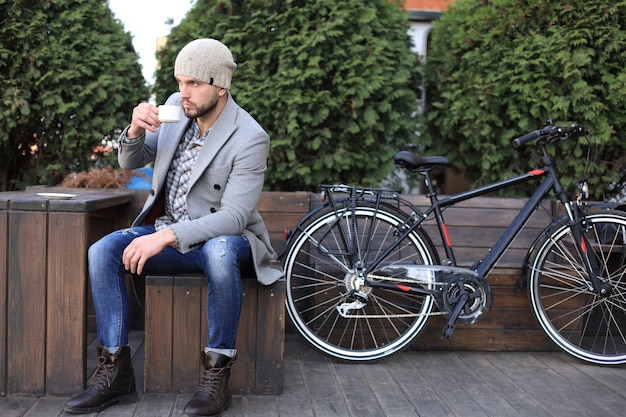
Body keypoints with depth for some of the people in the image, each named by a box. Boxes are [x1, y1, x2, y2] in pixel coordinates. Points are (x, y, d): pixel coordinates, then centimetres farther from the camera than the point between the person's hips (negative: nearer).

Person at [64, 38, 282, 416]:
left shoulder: (250, 139, -19)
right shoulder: (176, 107, -1)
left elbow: (234, 217, -25)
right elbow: (131, 162, 8)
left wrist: (166, 236, -34)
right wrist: (135, 132, -16)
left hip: (223, 238, -5)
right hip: (169, 234, 6)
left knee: (219, 252, -40)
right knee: (103, 252, -18)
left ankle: (217, 373, -25)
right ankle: (115, 371, -13)